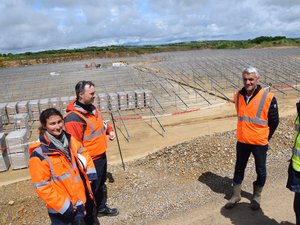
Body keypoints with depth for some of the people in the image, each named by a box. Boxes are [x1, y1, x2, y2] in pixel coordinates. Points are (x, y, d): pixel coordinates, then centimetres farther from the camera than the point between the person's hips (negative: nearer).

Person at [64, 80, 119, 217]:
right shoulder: (73, 118, -27)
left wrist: (109, 130, 3)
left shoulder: (91, 108, 2)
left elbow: (100, 123, 20)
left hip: (101, 156, 9)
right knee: (91, 189, 11)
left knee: (101, 185, 25)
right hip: (90, 161, -9)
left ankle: (101, 208, 47)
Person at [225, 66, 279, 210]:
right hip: (242, 141, 4)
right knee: (239, 168, 15)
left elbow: (274, 121, -5)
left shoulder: (268, 97, -17)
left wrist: (264, 137, 3)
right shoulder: (238, 95, -3)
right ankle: (236, 195, 33)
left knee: (260, 170, 15)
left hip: (259, 143, -4)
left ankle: (257, 196, 37)